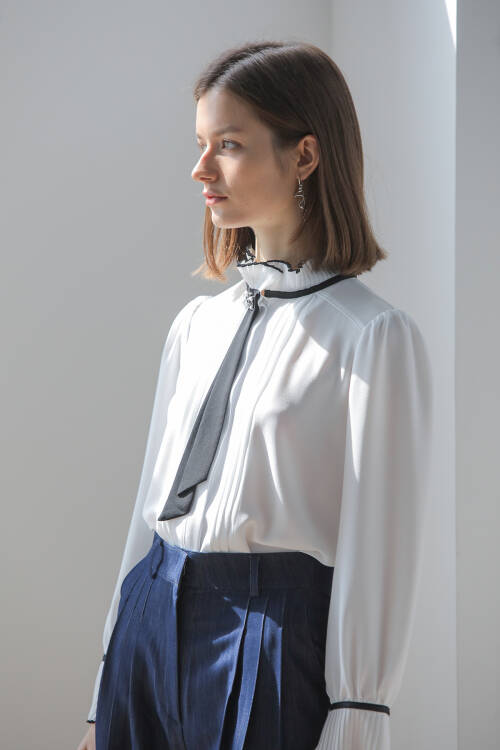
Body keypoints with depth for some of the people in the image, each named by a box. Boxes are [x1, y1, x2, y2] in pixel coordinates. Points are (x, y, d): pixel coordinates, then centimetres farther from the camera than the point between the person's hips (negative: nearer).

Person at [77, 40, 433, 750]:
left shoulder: (374, 335, -10)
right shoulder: (196, 324, 10)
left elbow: (381, 552, -11)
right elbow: (153, 500, 12)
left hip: (274, 635, -6)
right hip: (154, 620, 6)